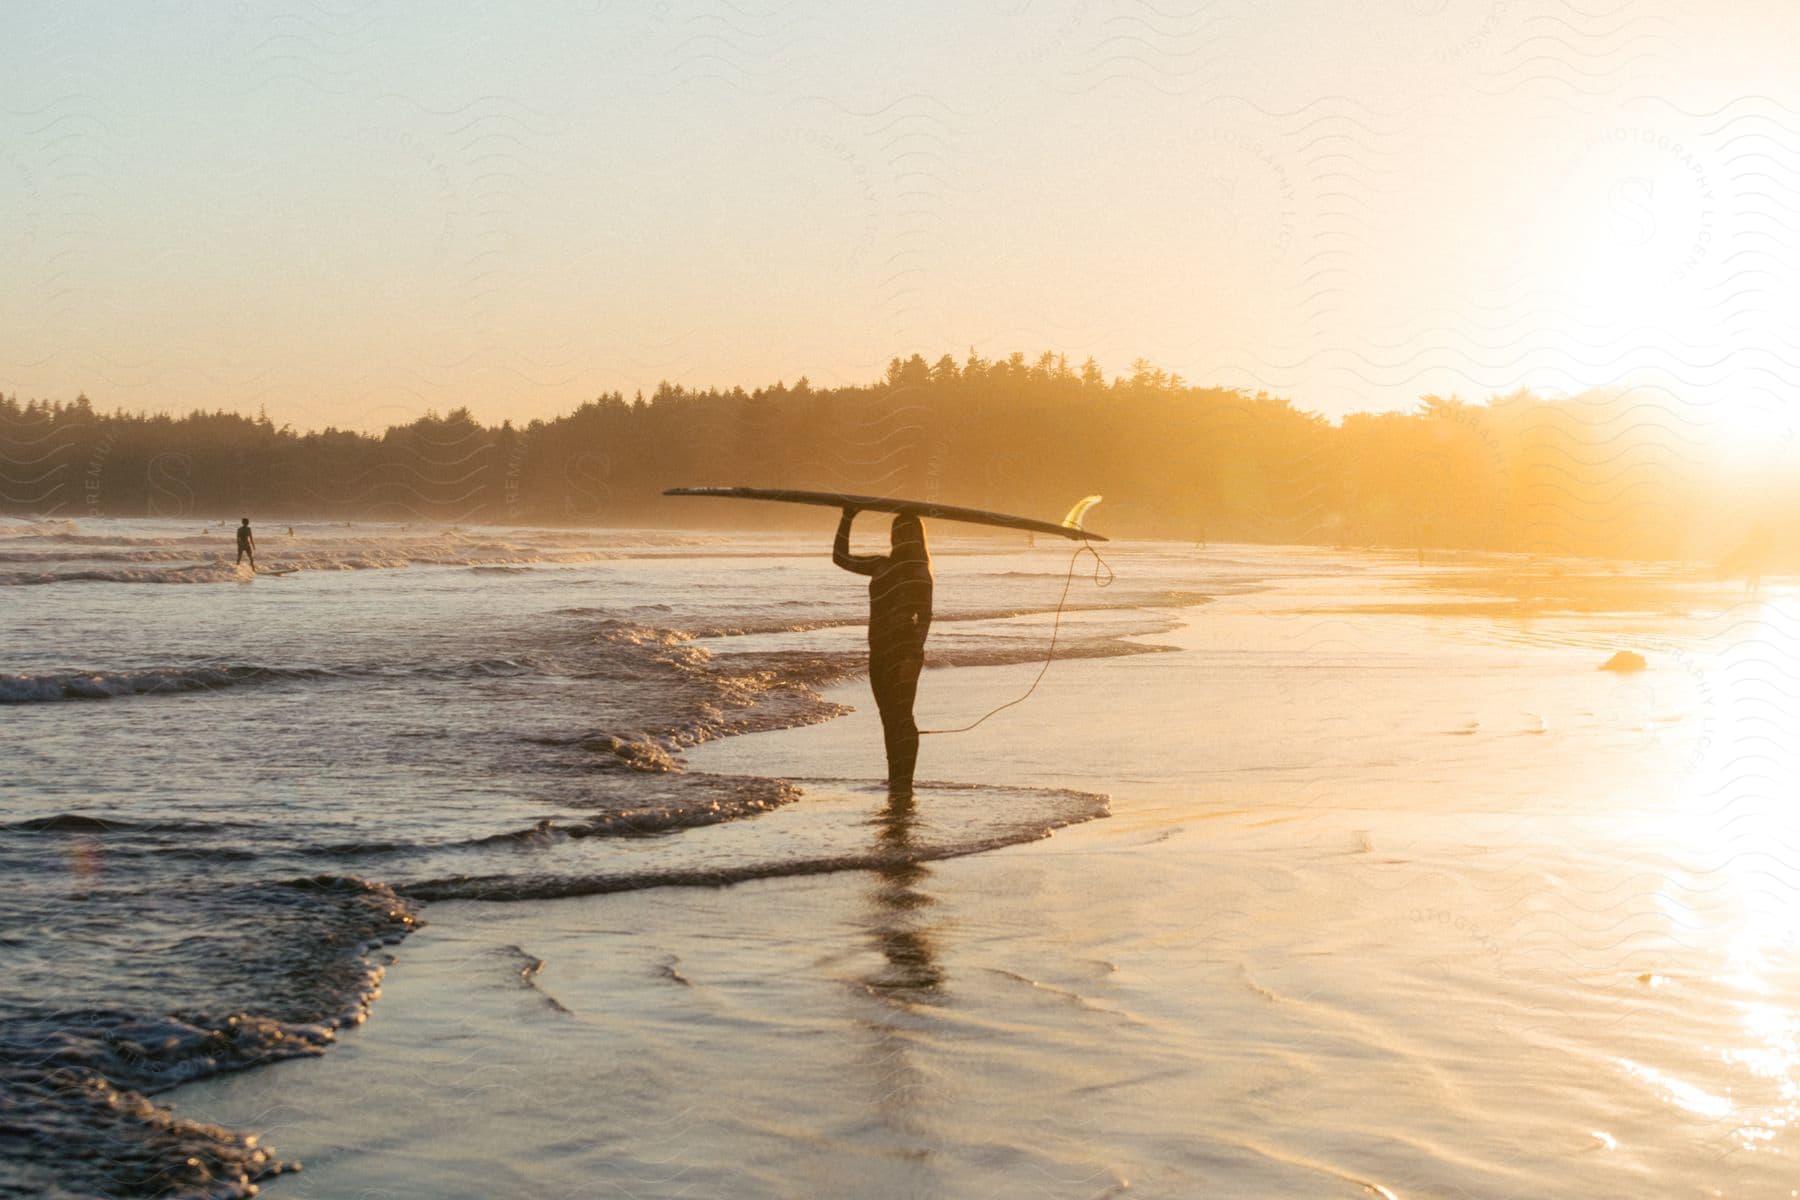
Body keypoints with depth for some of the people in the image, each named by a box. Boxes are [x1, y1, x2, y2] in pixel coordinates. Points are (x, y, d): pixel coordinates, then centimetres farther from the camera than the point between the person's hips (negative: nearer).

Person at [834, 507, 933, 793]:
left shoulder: (917, 570, -8)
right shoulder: (882, 565, 14)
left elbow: (924, 615, -15)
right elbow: (841, 557, 22)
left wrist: (914, 653, -23)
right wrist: (847, 519, 18)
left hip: (904, 651, -8)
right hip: (880, 653, 8)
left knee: (901, 716, -14)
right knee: (889, 718, 10)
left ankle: (904, 782, -18)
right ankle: (895, 779, 16)